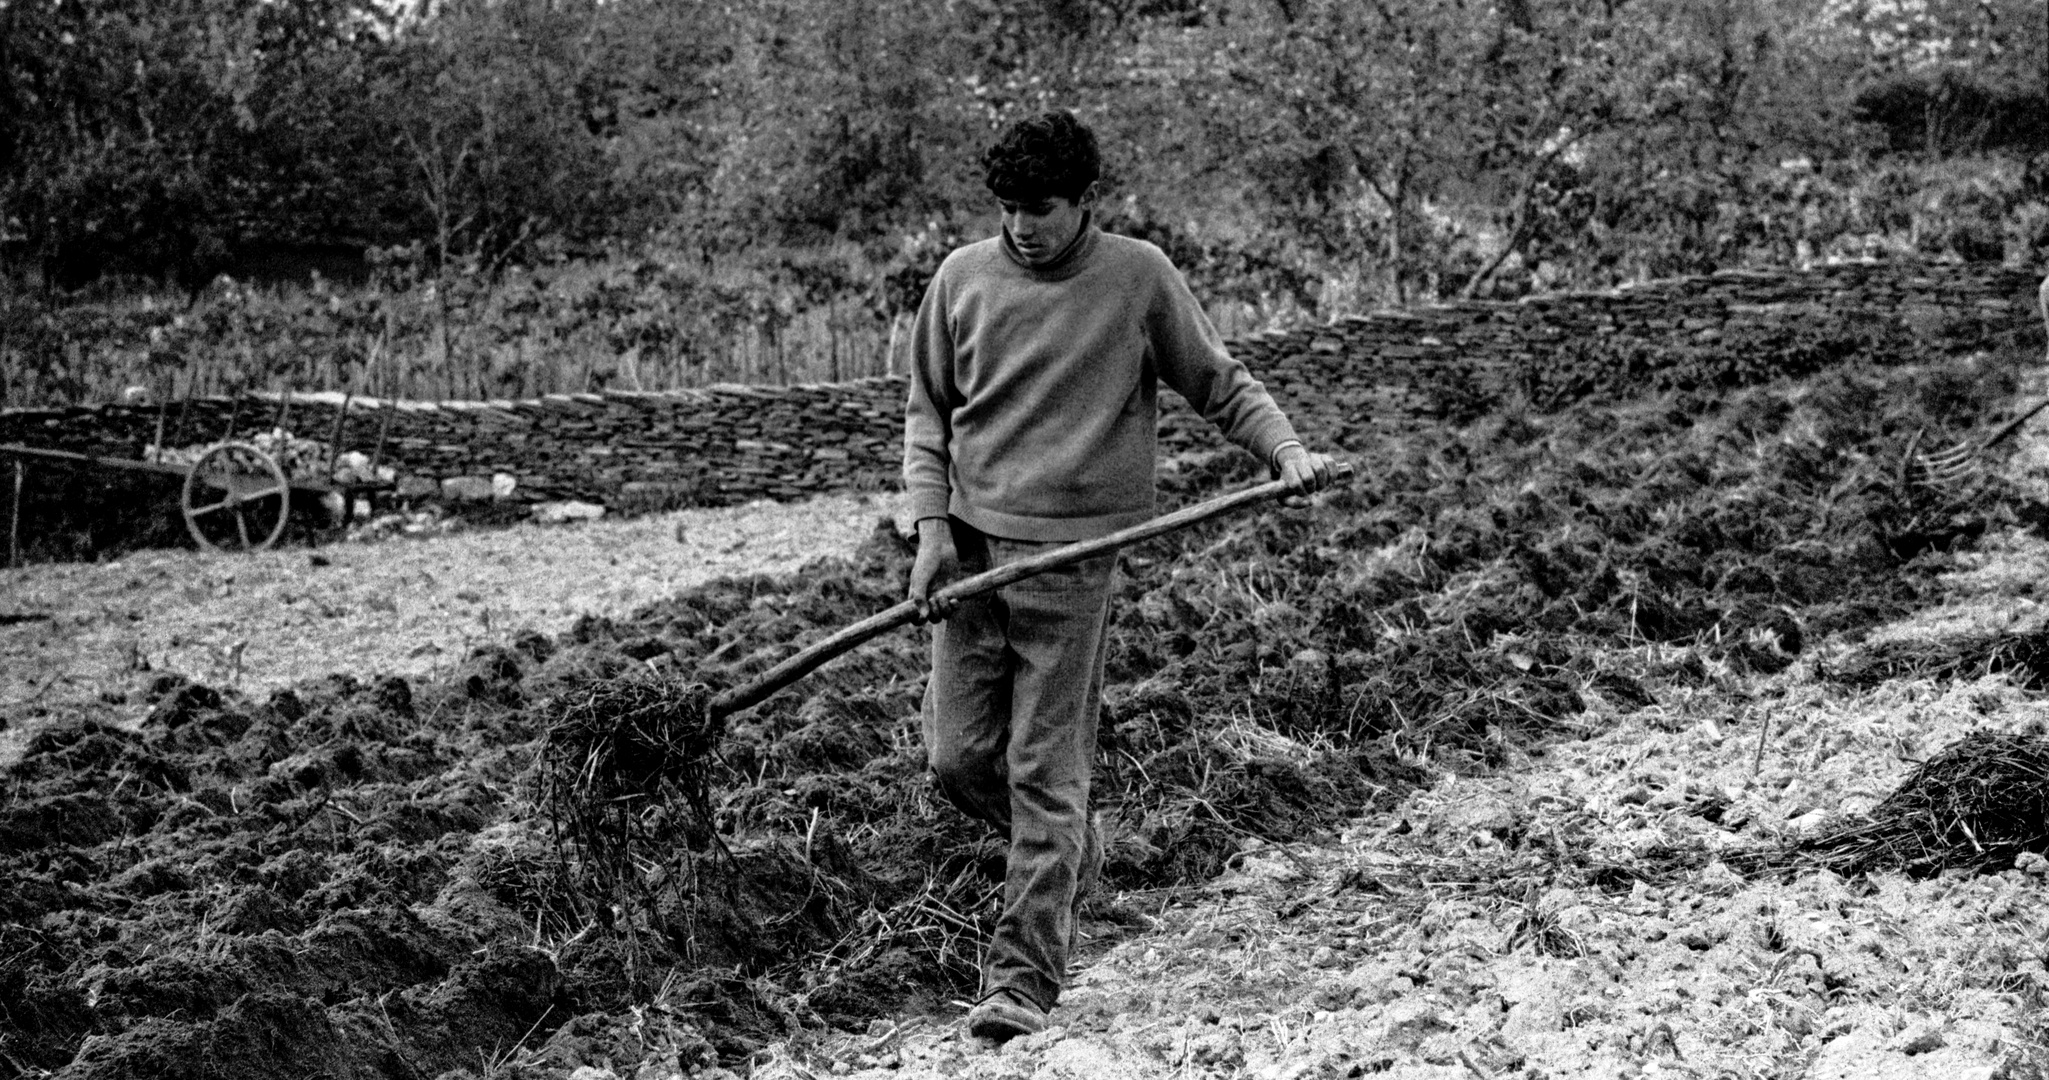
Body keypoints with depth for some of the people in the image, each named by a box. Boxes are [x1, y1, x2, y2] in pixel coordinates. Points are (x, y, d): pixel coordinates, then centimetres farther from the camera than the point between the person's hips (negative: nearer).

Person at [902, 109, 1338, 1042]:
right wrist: (931, 526, 0)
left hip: (1073, 558, -3)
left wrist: (1288, 450, -8)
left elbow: (1220, 384, 8)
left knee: (1046, 774, -4)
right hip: (969, 546, 4)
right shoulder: (962, 279, 6)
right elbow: (927, 412, 12)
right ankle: (1073, 854, 32)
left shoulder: (1138, 277, 0)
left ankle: (1023, 979, 3)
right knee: (958, 759, 4)